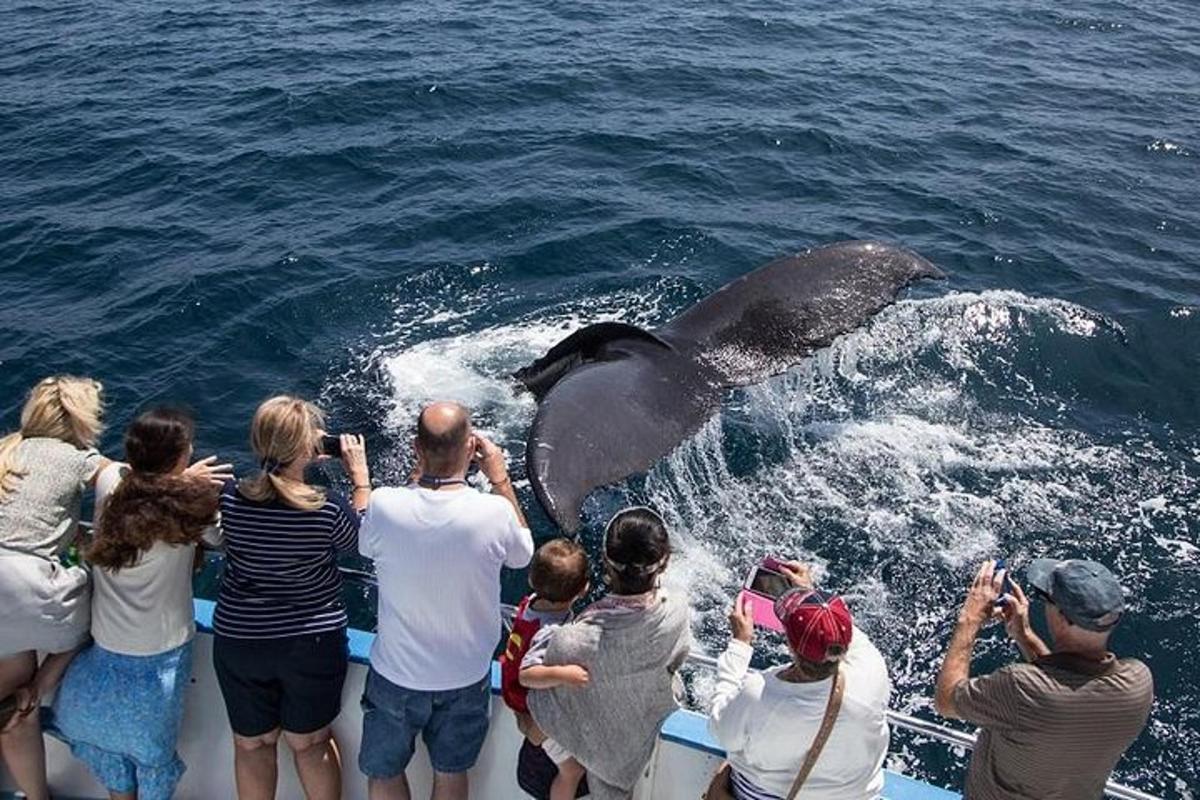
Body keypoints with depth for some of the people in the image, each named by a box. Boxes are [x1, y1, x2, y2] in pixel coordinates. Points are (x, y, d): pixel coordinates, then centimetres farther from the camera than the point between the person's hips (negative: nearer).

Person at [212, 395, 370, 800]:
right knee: (310, 742, 21)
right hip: (314, 643, -2)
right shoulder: (328, 510, -23)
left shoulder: (230, 497, -16)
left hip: (238, 641, 2)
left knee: (252, 745, 23)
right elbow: (365, 535, -2)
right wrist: (360, 475, 4)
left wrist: (301, 459, 7)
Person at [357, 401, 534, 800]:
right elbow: (522, 554, -1)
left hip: (395, 674, 0)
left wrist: (420, 473, 0)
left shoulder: (385, 505, -24)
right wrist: (500, 478, 0)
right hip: (466, 677, 1)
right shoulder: (495, 512, -26)